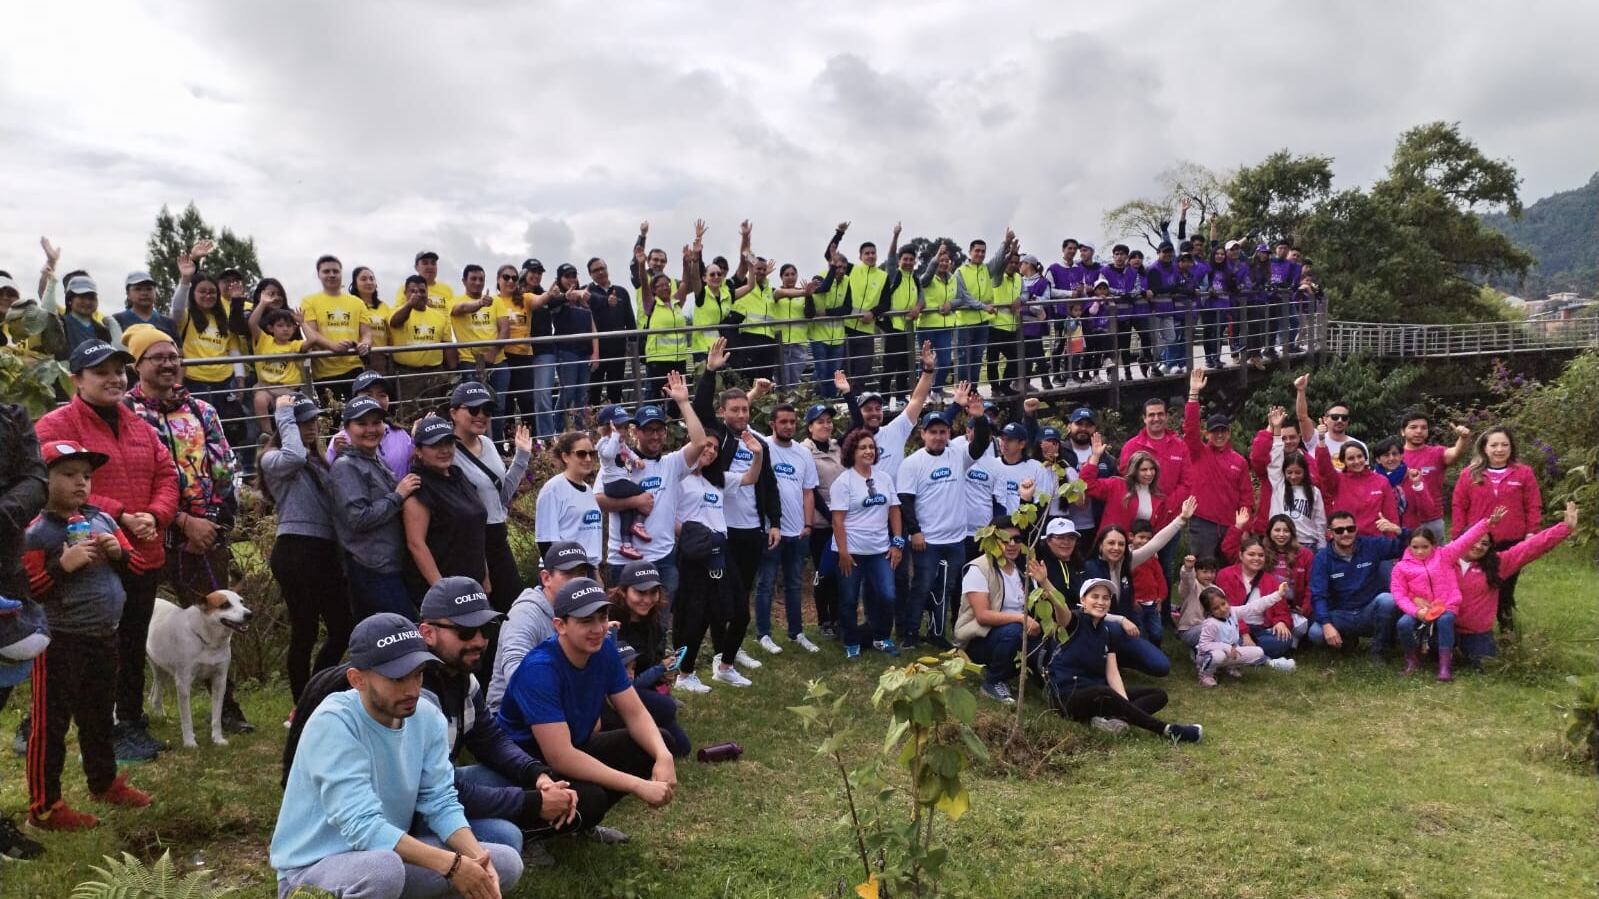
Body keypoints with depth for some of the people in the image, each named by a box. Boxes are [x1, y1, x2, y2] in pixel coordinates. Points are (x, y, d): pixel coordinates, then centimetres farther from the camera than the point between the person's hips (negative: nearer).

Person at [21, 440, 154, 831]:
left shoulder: (102, 520, 6)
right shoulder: (36, 533, -13)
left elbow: (140, 564, 13)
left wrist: (119, 552, -7)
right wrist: (63, 565, -27)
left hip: (104, 637, 7)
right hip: (59, 642, -7)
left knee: (99, 715, 22)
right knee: (51, 722, 2)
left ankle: (104, 781, 38)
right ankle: (44, 806, 12)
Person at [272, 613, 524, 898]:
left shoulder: (427, 717, -5)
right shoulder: (333, 723, -24)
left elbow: (441, 803, -4)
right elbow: (362, 826, -31)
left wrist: (476, 856, -24)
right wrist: (451, 864, -34)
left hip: (389, 853, 6)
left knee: (506, 862, -7)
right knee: (383, 867, -39)